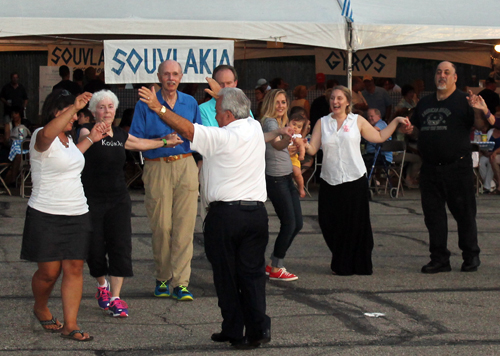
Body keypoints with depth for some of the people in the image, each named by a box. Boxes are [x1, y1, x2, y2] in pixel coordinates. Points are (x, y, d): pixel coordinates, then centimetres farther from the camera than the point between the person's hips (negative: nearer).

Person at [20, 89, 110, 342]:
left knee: (74, 268, -1)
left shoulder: (66, 138, 15)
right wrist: (75, 106, -46)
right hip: (46, 216, -7)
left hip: (77, 215, 7)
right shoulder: (41, 137, -12)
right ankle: (40, 309, 29)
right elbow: (47, 134, -38)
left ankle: (70, 325, 1)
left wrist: (91, 140, 28)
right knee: (49, 272, 0)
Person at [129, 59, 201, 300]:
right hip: (157, 168, -2)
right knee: (161, 226, -2)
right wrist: (162, 140, -15)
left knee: (184, 225, -5)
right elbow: (135, 140, -2)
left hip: (186, 165, 2)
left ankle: (180, 282, -3)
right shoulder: (146, 104, 3)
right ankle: (162, 278, 14)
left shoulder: (190, 103, 13)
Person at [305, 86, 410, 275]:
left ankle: (359, 264, 15)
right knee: (329, 224, 2)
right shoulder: (322, 123, 10)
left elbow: (379, 137, 14)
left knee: (356, 224, 0)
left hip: (355, 180, -1)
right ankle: (340, 265, 22)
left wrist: (396, 121, 9)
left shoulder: (357, 121, 8)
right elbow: (312, 149, 3)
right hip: (330, 182, 1)